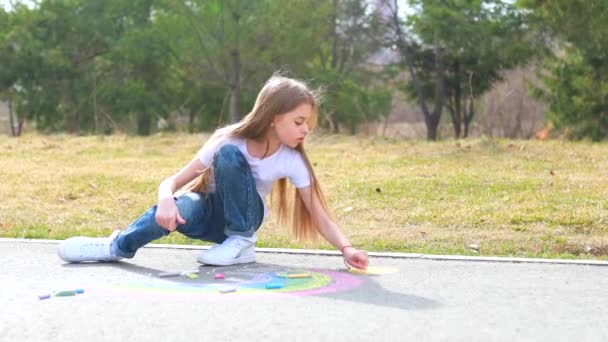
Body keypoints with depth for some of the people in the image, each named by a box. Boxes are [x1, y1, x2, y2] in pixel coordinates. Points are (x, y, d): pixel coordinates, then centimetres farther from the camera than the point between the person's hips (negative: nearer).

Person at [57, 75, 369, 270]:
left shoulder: (292, 160, -17)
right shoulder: (230, 139, -21)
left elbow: (319, 215, -15)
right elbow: (173, 181, -22)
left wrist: (346, 248, -33)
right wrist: (167, 200, -45)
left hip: (243, 216, 1)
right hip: (213, 211, -1)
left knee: (229, 155, -31)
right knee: (172, 213, -39)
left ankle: (242, 242, -16)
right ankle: (118, 247, -13)